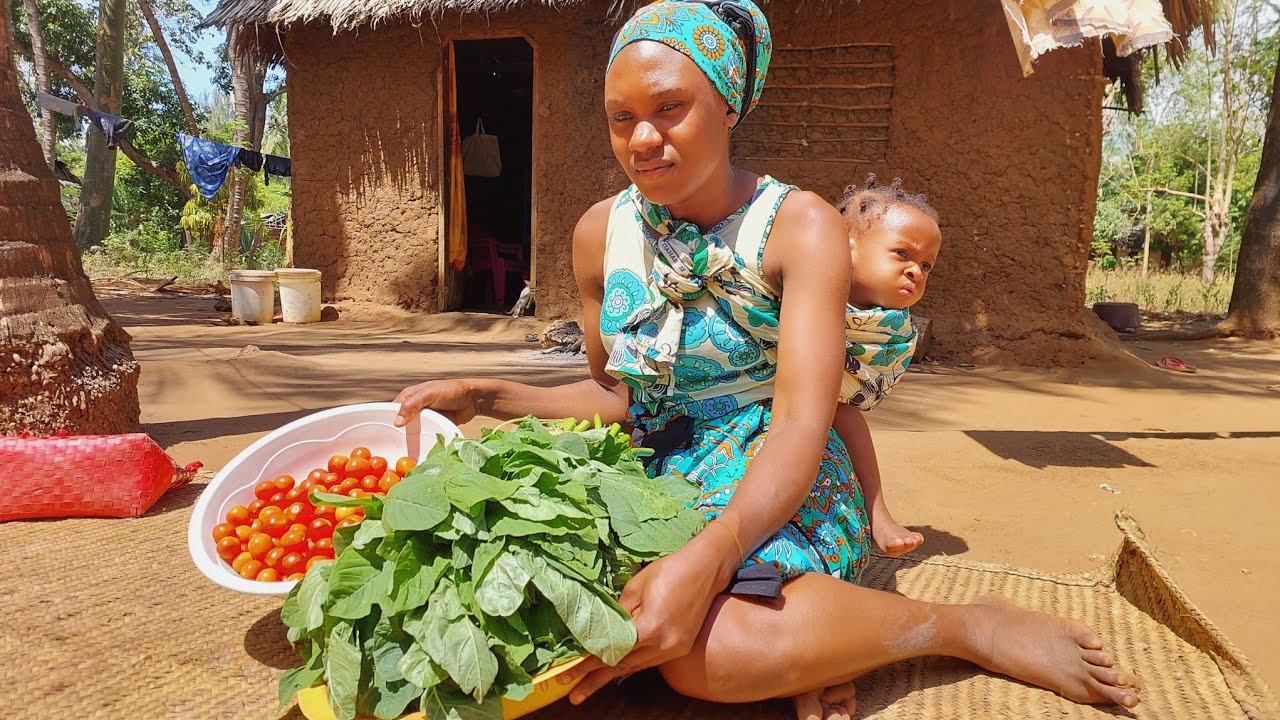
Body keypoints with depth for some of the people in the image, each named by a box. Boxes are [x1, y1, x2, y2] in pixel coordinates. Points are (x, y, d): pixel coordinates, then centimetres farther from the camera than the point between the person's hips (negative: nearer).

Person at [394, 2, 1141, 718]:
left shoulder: (801, 225, -10)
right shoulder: (602, 232, 4)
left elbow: (800, 425, -19)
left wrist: (708, 556, -37)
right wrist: (493, 398, -2)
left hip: (776, 487, -5)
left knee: (701, 647, -35)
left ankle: (969, 625, -11)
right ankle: (810, 636, -8)